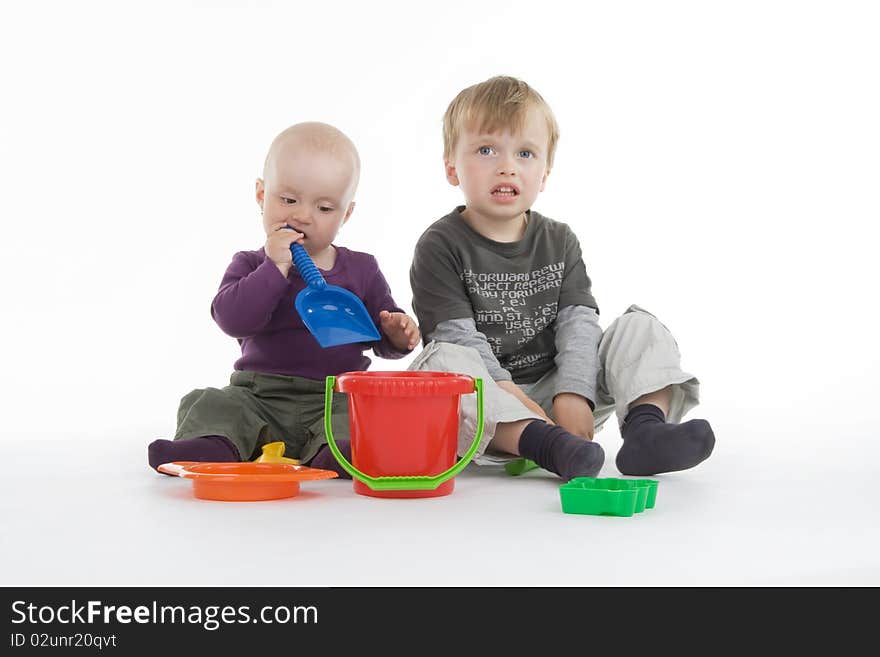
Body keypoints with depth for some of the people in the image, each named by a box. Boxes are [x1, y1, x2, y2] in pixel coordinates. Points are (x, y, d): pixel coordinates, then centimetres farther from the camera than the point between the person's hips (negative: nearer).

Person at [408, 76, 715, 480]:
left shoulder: (559, 242, 10)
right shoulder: (441, 246, -4)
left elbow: (579, 323, -2)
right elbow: (458, 338, -14)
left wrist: (573, 395, -20)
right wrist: (508, 397, -27)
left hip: (555, 391, 4)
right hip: (486, 405, -4)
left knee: (641, 325, -6)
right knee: (440, 361, -34)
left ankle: (646, 425, -33)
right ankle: (545, 445, -48)